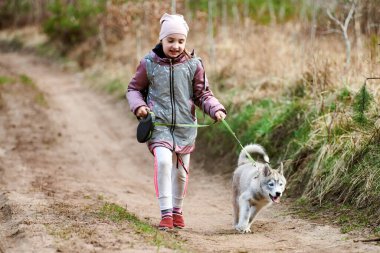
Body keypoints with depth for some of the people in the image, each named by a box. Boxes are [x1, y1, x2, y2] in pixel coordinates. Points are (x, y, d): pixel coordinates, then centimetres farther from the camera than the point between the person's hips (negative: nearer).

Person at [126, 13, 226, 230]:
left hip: (185, 126, 2)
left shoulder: (193, 65, -2)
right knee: (163, 161, -24)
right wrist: (138, 105, -11)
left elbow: (202, 94, 3)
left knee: (181, 171, 12)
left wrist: (216, 109, -14)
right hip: (159, 125, -2)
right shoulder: (149, 64, -4)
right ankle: (166, 213, -18)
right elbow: (134, 89, 8)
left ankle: (177, 211, 35)